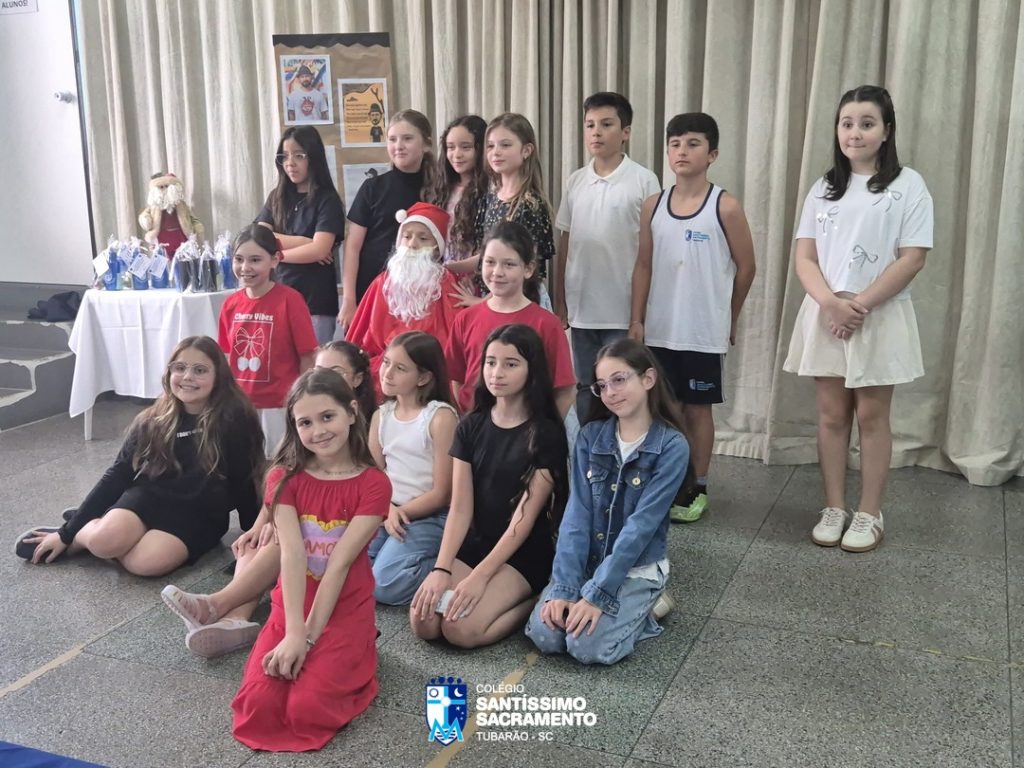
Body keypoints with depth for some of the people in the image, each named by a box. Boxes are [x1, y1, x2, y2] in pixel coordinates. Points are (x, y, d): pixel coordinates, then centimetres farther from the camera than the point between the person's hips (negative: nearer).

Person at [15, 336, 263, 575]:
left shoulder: (235, 420, -11)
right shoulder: (152, 420, 0)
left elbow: (243, 481, -4)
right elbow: (117, 475, 3)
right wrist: (65, 533, 3)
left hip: (198, 515, -2)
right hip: (149, 497, 2)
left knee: (144, 562, -31)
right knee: (104, 540, -30)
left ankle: (92, 526, -2)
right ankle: (79, 533, 4)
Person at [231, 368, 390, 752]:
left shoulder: (374, 484, -9)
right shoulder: (285, 478, -1)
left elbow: (339, 563, -16)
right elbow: (291, 555, -14)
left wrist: (308, 637, -19)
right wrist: (293, 632, -23)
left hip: (346, 611, -3)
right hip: (290, 607, 3)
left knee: (307, 708, -21)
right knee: (258, 703, -18)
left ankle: (352, 657, 8)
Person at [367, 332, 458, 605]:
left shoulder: (441, 416, -10)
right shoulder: (380, 415, 8)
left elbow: (442, 493, -10)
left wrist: (402, 513, -11)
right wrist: (389, 511, -11)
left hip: (429, 517, -5)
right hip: (386, 513, 5)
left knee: (385, 585, -23)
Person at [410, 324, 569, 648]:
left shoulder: (546, 434, -10)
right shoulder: (470, 426, 4)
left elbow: (525, 516, -14)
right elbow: (460, 508, -1)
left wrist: (479, 576, -20)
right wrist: (441, 568, -15)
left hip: (524, 555, -5)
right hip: (472, 544, 5)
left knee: (460, 629, -23)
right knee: (423, 622, -16)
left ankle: (534, 603, 2)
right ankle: (514, 599, 5)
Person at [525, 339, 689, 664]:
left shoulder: (672, 447, -14)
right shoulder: (590, 436, -3)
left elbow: (641, 525, -20)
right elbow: (577, 514, -8)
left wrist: (597, 594, -24)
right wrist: (563, 587, -18)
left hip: (637, 568, -4)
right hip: (586, 561, 4)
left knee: (587, 645, -23)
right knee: (544, 635, -16)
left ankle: (647, 607, 6)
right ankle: (629, 609, 11)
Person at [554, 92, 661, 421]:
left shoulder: (644, 181, -6)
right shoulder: (575, 181, 7)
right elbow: (564, 244, 11)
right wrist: (559, 301, 10)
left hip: (624, 309, -4)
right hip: (581, 307, 5)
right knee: (584, 388, 14)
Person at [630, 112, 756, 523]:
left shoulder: (725, 207, -8)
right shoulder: (653, 206, 3)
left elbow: (746, 267, -1)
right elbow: (643, 266, 6)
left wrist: (729, 318, 7)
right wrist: (636, 320, 1)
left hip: (704, 331, -3)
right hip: (659, 330, 4)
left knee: (697, 409, 6)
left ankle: (697, 489, 20)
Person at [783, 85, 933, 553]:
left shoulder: (908, 186, -3)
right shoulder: (822, 189, 9)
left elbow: (912, 258, -9)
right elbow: (804, 257, 3)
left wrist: (861, 304, -16)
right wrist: (830, 302, -15)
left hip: (881, 317, -3)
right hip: (826, 316, 3)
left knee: (871, 416, 4)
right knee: (832, 414, 8)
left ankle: (869, 515, 15)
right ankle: (833, 509, 19)